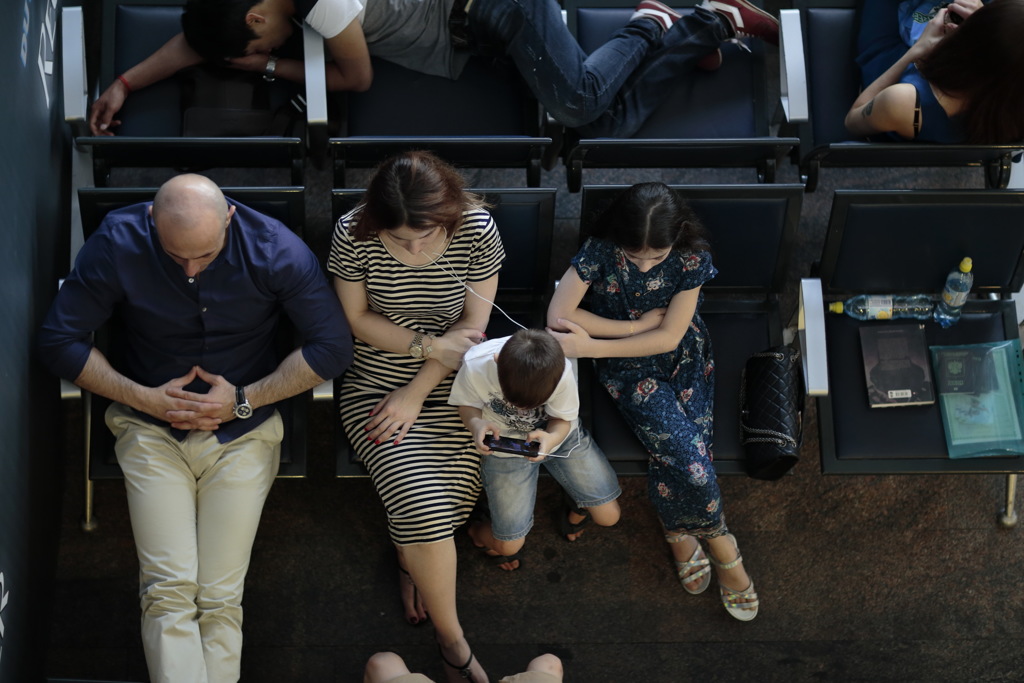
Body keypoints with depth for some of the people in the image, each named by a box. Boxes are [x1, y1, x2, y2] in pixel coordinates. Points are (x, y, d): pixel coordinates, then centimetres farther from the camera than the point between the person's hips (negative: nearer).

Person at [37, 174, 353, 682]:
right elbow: (58, 340, -5)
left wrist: (244, 399, -11)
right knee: (168, 595, -15)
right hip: (151, 429, 1)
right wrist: (146, 398, -11)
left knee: (221, 600, -10)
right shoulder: (117, 244, -11)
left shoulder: (275, 249, -12)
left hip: (243, 432, 0)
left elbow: (333, 347, -7)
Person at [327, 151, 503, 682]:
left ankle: (410, 558, 26)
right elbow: (356, 318, -4)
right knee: (422, 503, -20)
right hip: (375, 385, -1)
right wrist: (427, 345, -14)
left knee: (438, 508, -14)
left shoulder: (476, 230, -14)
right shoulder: (354, 235, -16)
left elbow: (474, 324, -7)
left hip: (449, 387, 2)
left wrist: (417, 392, -11)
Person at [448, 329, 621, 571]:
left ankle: (577, 505, 36)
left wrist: (552, 438, -40)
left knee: (608, 516, 0)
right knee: (508, 546, -3)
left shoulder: (561, 372, -34)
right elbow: (467, 405, -13)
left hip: (556, 435, 1)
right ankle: (478, 530, 34)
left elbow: (562, 420, -15)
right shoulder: (474, 367, -35)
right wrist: (476, 424, -37)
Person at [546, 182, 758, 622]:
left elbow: (669, 337, -16)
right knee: (686, 453, -22)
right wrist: (637, 326, -18)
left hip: (683, 361, 1)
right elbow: (558, 315, -19)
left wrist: (591, 346, -22)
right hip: (628, 369, -1)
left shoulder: (692, 259, -16)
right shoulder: (601, 251, -17)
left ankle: (679, 533, 3)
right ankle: (722, 547, -2)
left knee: (675, 453, -22)